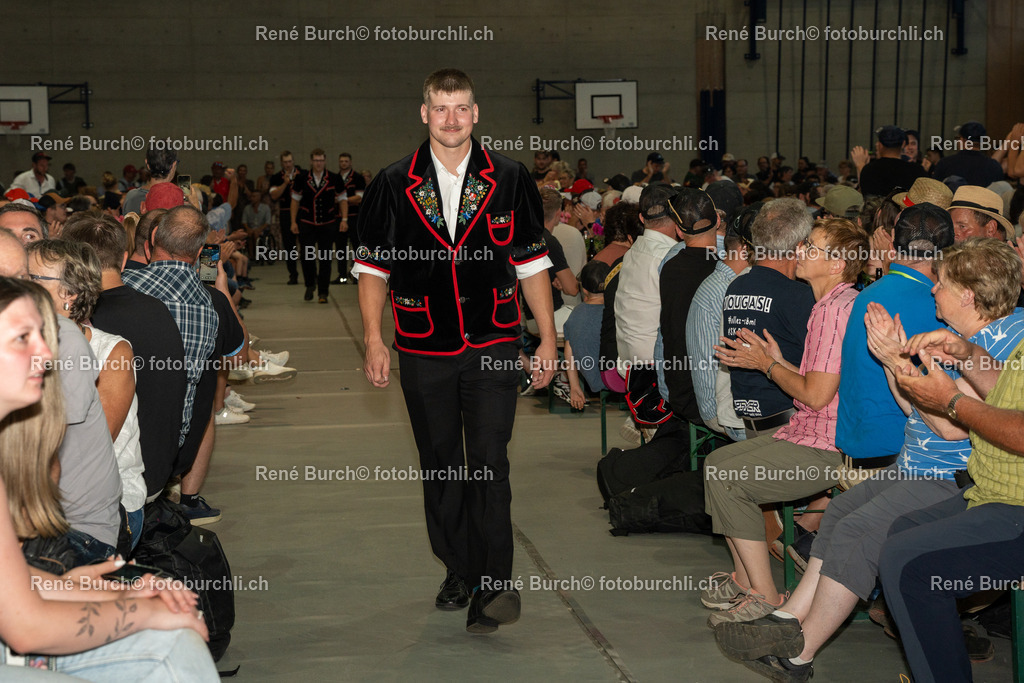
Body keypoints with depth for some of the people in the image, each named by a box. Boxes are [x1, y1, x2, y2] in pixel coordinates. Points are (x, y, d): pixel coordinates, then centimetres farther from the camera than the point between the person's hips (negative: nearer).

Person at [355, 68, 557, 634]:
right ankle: (458, 571, 26)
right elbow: (373, 268, 5)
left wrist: (548, 338, 3)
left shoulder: (509, 180, 3)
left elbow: (532, 264, 7)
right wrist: (373, 341, -4)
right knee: (439, 466, 11)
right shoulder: (393, 185, 3)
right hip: (424, 351, 2)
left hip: (494, 347, -1)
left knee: (489, 464, -10)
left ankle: (492, 587, -9)